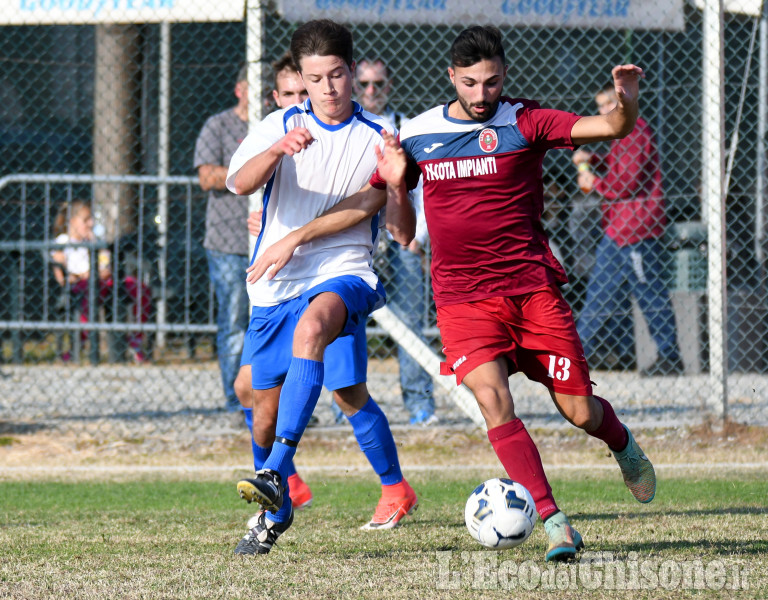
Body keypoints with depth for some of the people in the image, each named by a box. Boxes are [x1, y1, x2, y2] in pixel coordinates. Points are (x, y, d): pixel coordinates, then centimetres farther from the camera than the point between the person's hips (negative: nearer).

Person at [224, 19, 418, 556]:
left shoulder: (377, 139, 4)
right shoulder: (282, 125, 7)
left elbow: (404, 234, 1)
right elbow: (239, 182, -13)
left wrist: (395, 183, -18)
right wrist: (277, 150, -32)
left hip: (341, 275, -3)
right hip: (274, 285, 3)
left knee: (313, 326, -36)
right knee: (266, 400, 6)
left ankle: (276, 473, -45)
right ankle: (276, 510, 33)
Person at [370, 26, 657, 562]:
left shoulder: (525, 123, -3)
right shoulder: (417, 135, 5)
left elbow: (611, 128, -14)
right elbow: (386, 197, 19)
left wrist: (627, 99, -33)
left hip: (533, 286, -1)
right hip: (462, 297, 1)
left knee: (579, 411, 1)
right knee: (492, 399, -22)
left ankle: (622, 443, 38)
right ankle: (554, 521, -17)